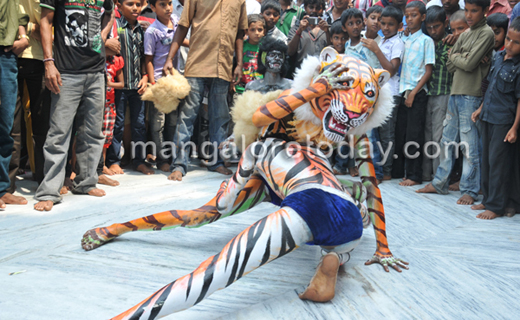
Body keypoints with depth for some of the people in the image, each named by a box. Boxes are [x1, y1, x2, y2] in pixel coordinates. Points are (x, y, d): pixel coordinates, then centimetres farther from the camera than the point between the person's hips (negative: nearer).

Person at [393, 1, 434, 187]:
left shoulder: (426, 41, -2)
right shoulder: (404, 41, 14)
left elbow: (428, 71, -6)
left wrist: (413, 93, -12)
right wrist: (402, 92, 5)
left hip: (418, 93, -5)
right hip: (402, 92, 5)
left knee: (413, 135, -5)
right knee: (399, 132, 8)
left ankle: (414, 175, 2)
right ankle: (397, 170, 18)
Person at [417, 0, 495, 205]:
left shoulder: (486, 33, -6)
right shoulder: (465, 35, 16)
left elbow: (469, 64, -15)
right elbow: (450, 65, 11)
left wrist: (456, 56, 2)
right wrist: (462, 57, -6)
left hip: (471, 95, -7)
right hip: (455, 93, 7)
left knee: (469, 144, -3)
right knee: (448, 140, 12)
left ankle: (469, 190, 5)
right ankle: (440, 183, 23)